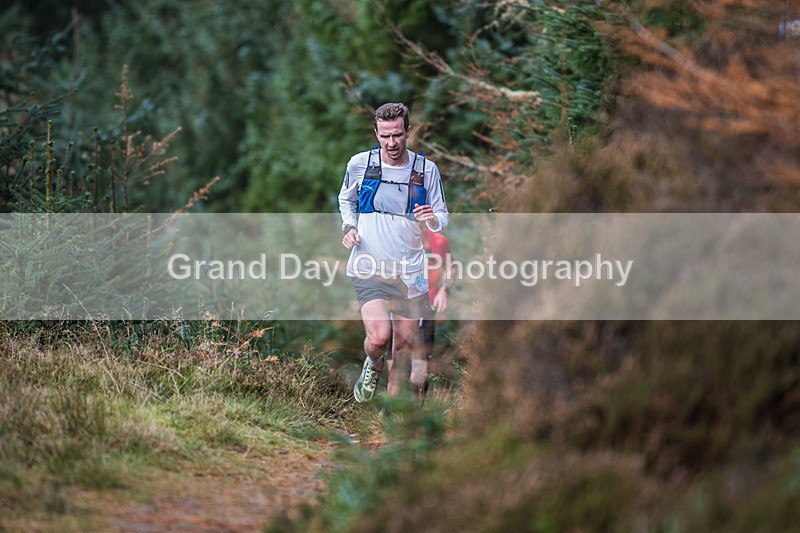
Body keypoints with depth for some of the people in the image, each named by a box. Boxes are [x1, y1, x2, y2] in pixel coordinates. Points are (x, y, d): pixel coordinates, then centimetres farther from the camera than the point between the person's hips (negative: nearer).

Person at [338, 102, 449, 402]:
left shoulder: (427, 170, -1)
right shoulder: (359, 164, -2)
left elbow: (443, 216, 8)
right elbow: (346, 199, 17)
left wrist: (432, 220, -16)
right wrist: (349, 227, -1)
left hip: (409, 271, 2)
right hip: (369, 266, -2)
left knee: (405, 342, 6)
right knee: (379, 337, -19)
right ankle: (372, 366, 16)